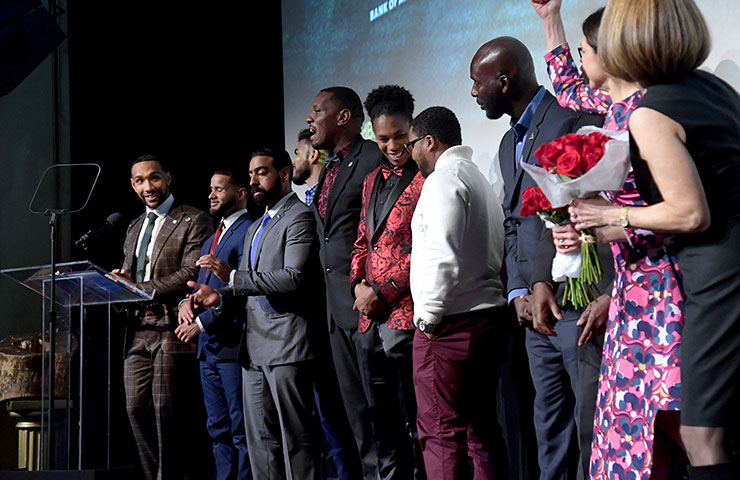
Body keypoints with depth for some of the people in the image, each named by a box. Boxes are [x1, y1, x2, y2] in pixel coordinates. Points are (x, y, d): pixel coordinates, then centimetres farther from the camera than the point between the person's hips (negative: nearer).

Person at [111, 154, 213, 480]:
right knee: (136, 408, 4)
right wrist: (121, 284, 2)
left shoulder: (194, 221, -1)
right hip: (138, 331, 7)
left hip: (171, 330, -7)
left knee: (165, 410, -6)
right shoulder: (134, 227, 23)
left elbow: (191, 275, -12)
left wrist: (141, 290, -17)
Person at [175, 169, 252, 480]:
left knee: (241, 429, -6)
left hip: (231, 346, -10)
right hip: (208, 348, 10)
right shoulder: (212, 238, 22)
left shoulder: (248, 232, -9)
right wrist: (187, 301, 0)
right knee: (218, 430, 12)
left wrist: (202, 323, -15)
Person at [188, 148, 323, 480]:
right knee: (261, 441, 9)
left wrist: (233, 278, -15)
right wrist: (220, 298, 2)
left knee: (296, 440, -7)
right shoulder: (255, 229, 25)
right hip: (255, 346, 9)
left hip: (286, 343, -9)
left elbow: (293, 278, -17)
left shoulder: (299, 217, -5)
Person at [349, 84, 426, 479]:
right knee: (382, 424, 12)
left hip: (407, 317, -8)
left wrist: (381, 291, -12)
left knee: (415, 427, -3)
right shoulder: (373, 180, 18)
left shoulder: (428, 177, -7)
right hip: (370, 320, 8)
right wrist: (358, 284, 5)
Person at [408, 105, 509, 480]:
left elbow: (443, 257, -19)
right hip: (486, 313, 10)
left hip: (449, 322, -10)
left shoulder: (443, 178, -8)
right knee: (482, 429, 12)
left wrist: (429, 315, -12)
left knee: (441, 433, -8)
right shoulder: (479, 178, 21)